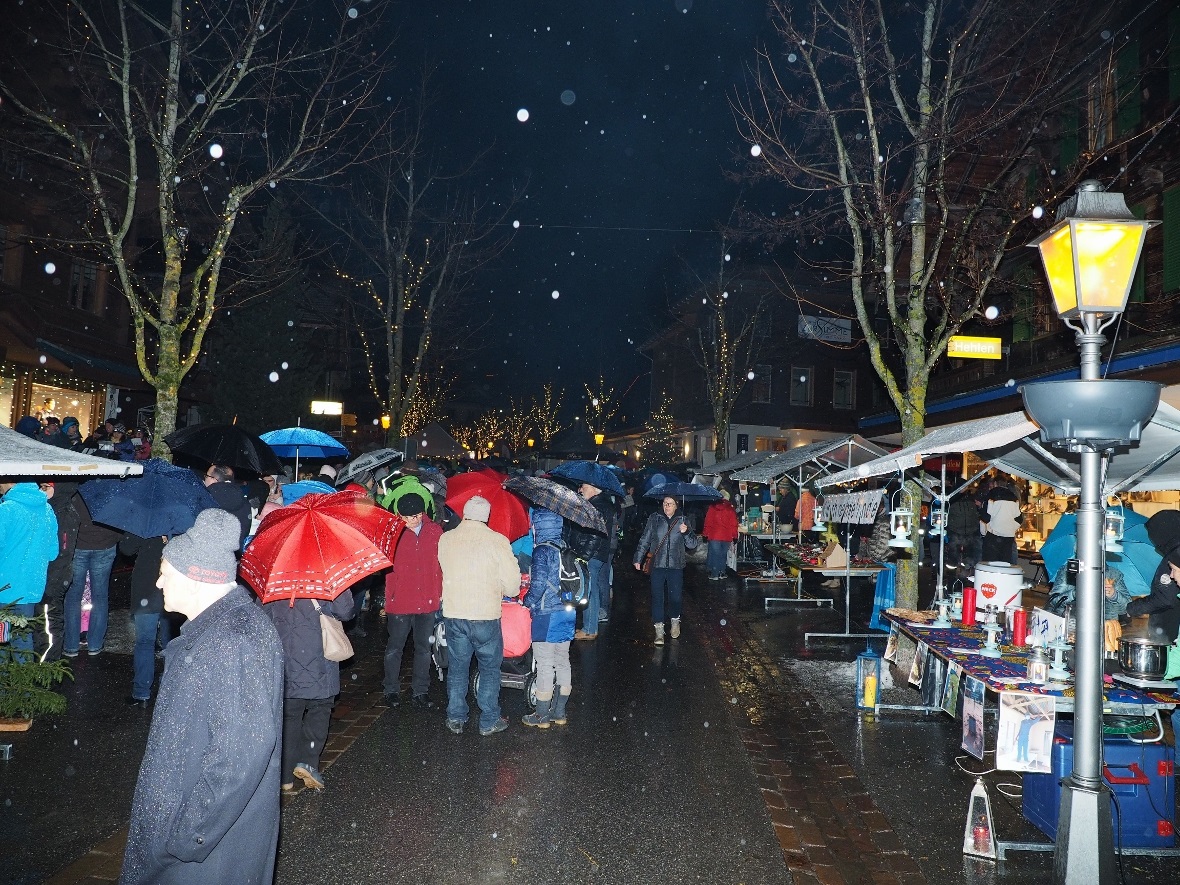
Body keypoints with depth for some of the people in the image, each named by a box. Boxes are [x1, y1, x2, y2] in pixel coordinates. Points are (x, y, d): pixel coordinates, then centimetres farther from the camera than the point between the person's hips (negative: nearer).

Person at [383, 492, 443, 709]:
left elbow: (441, 563, 7)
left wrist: (440, 592, 5)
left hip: (428, 601, 2)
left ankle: (420, 691, 25)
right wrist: (387, 597, -12)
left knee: (423, 648, 12)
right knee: (395, 647, 11)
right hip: (399, 601, -2)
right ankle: (392, 690, 27)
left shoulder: (435, 531, -1)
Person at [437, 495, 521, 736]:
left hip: (453, 614, 3)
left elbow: (446, 570, 8)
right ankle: (489, 721, 19)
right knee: (490, 668, 13)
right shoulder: (498, 541, -11)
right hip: (485, 615, -3)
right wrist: (504, 590, 12)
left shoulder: (445, 539, -3)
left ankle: (455, 719, 25)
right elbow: (512, 584, -10)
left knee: (457, 667, 17)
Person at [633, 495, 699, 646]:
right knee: (657, 597, -3)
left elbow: (693, 544, 2)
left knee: (675, 596, 4)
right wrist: (638, 559, 5)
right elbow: (645, 540, 8)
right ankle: (659, 630, 3)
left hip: (676, 565, 0)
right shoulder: (654, 519, 4)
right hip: (657, 565, 0)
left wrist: (686, 532, -16)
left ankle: (675, 621, 31)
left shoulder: (682, 520, 4)